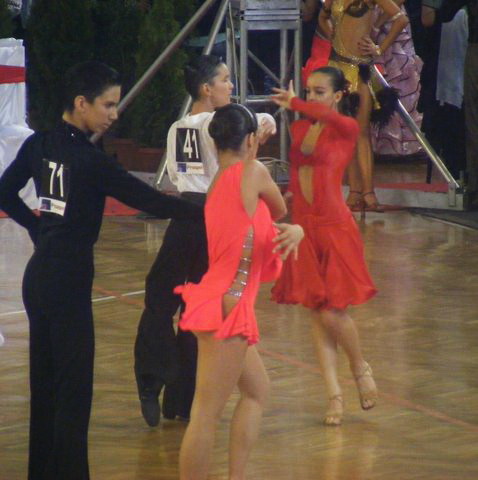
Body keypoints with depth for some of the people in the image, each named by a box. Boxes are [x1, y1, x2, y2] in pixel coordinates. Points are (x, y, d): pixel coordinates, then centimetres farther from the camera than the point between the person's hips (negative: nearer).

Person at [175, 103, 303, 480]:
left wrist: (294, 232, 7)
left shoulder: (217, 184, 13)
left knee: (257, 390, 21)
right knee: (208, 413, -9)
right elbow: (279, 209, 10)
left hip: (225, 305, 10)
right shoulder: (252, 172, -9)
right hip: (227, 307, -10)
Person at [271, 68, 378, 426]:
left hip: (334, 227, -5)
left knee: (333, 313, -7)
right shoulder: (299, 128, 11)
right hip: (303, 226, 5)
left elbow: (328, 116, -29)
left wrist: (295, 104, -33)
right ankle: (335, 395, 8)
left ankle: (361, 369, 22)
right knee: (317, 315, 4)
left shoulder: (347, 129, -6)